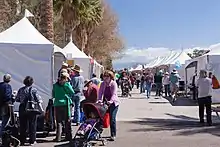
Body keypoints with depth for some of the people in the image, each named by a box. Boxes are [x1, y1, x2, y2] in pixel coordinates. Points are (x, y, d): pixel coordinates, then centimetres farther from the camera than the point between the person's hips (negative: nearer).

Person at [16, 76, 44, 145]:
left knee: (23, 125, 11)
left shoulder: (21, 89, 3)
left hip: (22, 109, 3)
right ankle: (32, 141, 9)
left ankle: (22, 141, 17)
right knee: (32, 125, 6)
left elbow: (17, 99, 8)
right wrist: (41, 108, -4)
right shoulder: (33, 89, -6)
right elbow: (38, 100, -8)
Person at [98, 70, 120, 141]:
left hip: (113, 103, -4)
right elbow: (100, 92, 1)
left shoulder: (114, 83, -7)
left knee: (112, 119, -8)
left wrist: (111, 101, -33)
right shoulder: (103, 84, 8)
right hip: (105, 103, 4)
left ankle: (113, 135, 0)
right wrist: (100, 99, -18)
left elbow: (114, 93, -18)